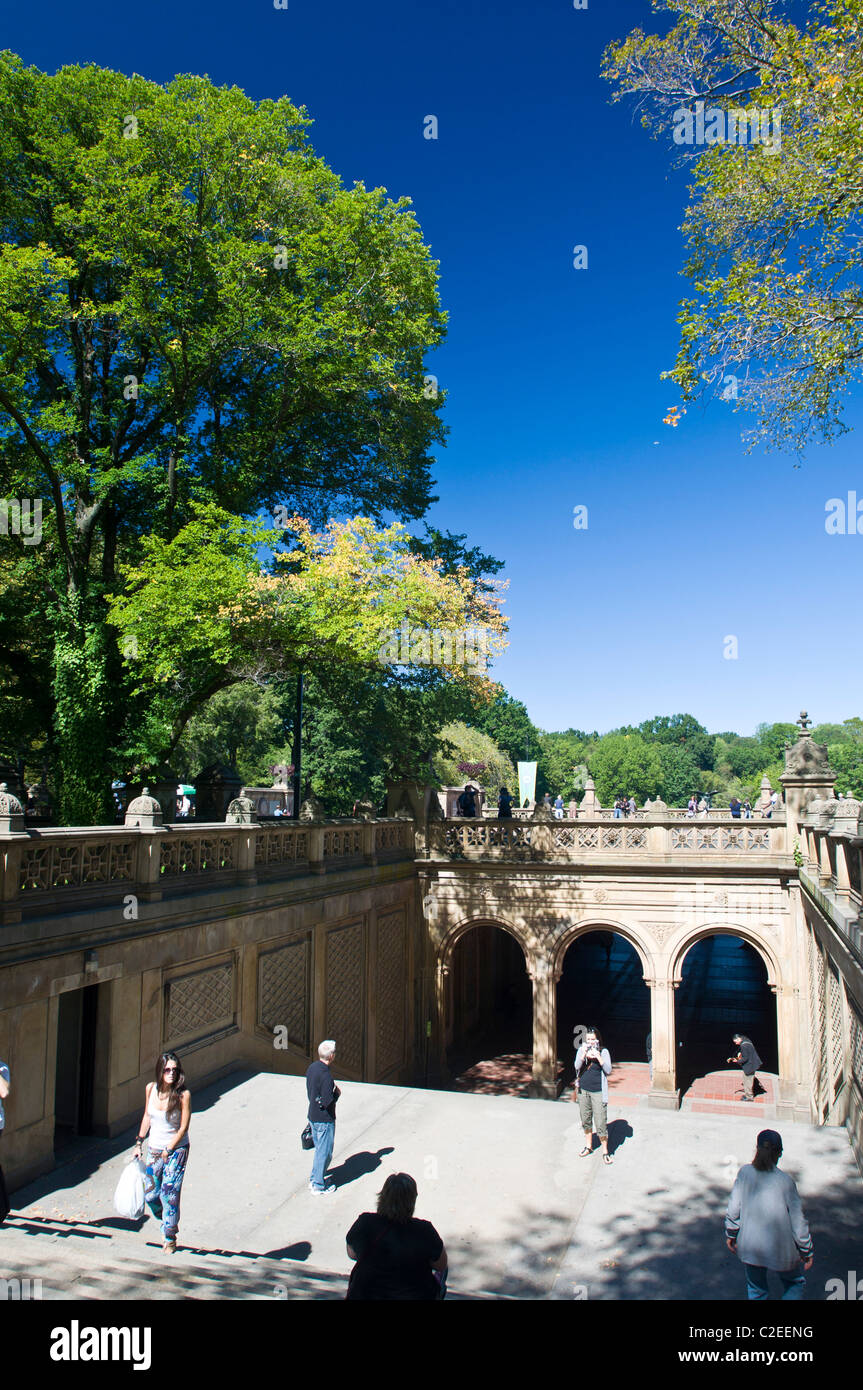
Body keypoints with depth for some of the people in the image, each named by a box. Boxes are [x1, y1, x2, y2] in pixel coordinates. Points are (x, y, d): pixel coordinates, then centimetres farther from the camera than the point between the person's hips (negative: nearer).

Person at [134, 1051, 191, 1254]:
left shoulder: (183, 1094, -19)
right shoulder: (151, 1088, -6)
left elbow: (183, 1128, -13)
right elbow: (147, 1117, 10)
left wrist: (168, 1151, -12)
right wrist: (139, 1143, 10)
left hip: (177, 1149, -4)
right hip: (154, 1149, 4)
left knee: (169, 1194, -7)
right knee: (150, 1195, 6)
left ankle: (170, 1238, 13)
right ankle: (167, 1222, 37)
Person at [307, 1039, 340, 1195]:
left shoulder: (312, 1067, 1)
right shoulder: (325, 1075, -27)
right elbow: (328, 1102, -27)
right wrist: (337, 1093, -10)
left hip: (313, 1116, 9)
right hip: (324, 1120, -9)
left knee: (319, 1149, 23)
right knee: (324, 1153, 6)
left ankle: (314, 1180, 35)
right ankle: (319, 1186, 17)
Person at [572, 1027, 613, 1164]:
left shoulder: (603, 1052, -4)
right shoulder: (581, 1050, 3)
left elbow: (608, 1071, -8)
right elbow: (577, 1066, -7)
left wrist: (598, 1057, -21)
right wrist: (584, 1054, -21)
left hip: (598, 1091, -3)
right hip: (583, 1090, 3)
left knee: (601, 1123, -4)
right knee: (585, 1120, 15)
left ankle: (605, 1151, 10)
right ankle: (588, 1146, 33)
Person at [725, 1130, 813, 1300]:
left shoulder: (745, 1173, -11)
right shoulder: (785, 1182, -19)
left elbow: (733, 1209, -3)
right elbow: (798, 1222, -11)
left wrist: (730, 1234, 14)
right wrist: (807, 1252, 4)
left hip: (749, 1248, 3)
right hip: (780, 1251, -2)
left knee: (755, 1290, 24)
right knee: (795, 1283, 25)